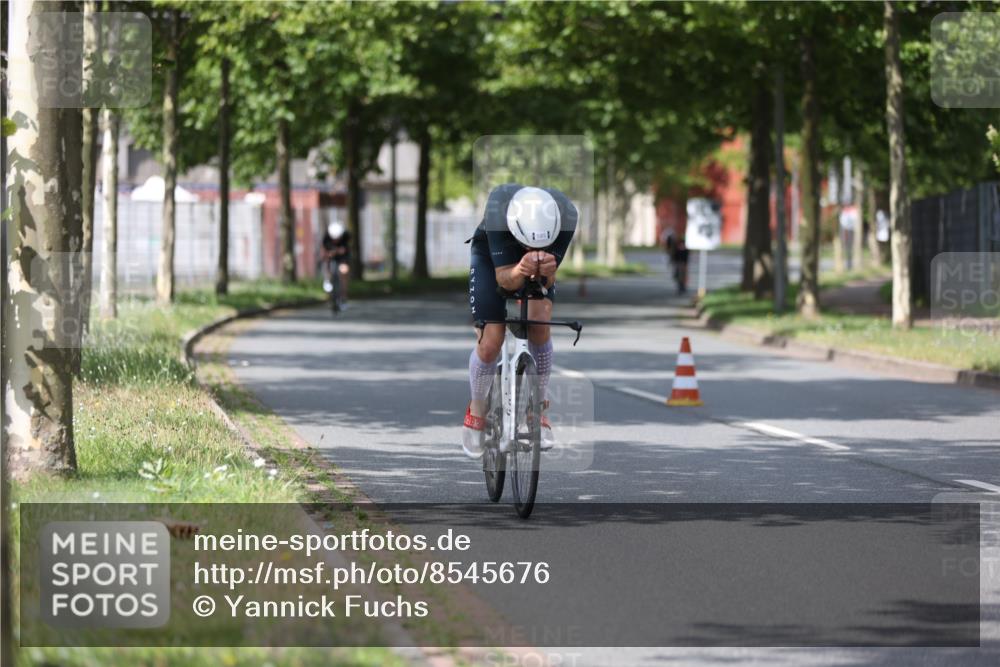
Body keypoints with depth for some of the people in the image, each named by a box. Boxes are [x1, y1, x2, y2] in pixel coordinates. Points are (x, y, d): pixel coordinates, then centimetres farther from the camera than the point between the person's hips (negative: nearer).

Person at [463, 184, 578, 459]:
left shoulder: (566, 215, -36)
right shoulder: (498, 208, -41)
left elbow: (547, 281, -29)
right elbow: (503, 278, -37)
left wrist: (547, 271, -53)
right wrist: (520, 271, -60)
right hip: (491, 257, -1)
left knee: (540, 326, -22)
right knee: (490, 344, -12)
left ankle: (538, 408, -2)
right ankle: (476, 410, 16)